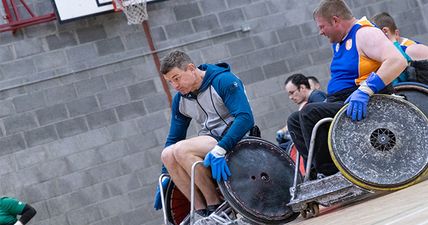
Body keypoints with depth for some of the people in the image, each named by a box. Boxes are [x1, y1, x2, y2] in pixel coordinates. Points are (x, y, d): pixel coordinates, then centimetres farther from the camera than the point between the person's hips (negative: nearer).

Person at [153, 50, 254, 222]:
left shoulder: (224, 81, -13)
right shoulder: (180, 100, 8)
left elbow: (245, 118, -25)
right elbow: (174, 138, 15)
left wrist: (219, 150, -36)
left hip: (235, 139, -7)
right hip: (210, 141, 7)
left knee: (182, 149, -28)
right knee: (167, 154, -19)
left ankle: (214, 205, -20)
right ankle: (200, 210, -16)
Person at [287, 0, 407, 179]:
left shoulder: (365, 34, -13)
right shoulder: (339, 42, 17)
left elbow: (398, 61, -27)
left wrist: (365, 90, -35)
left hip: (362, 107, -11)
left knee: (310, 112, -25)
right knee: (294, 121, 8)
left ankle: (329, 172, -22)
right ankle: (318, 170, -8)